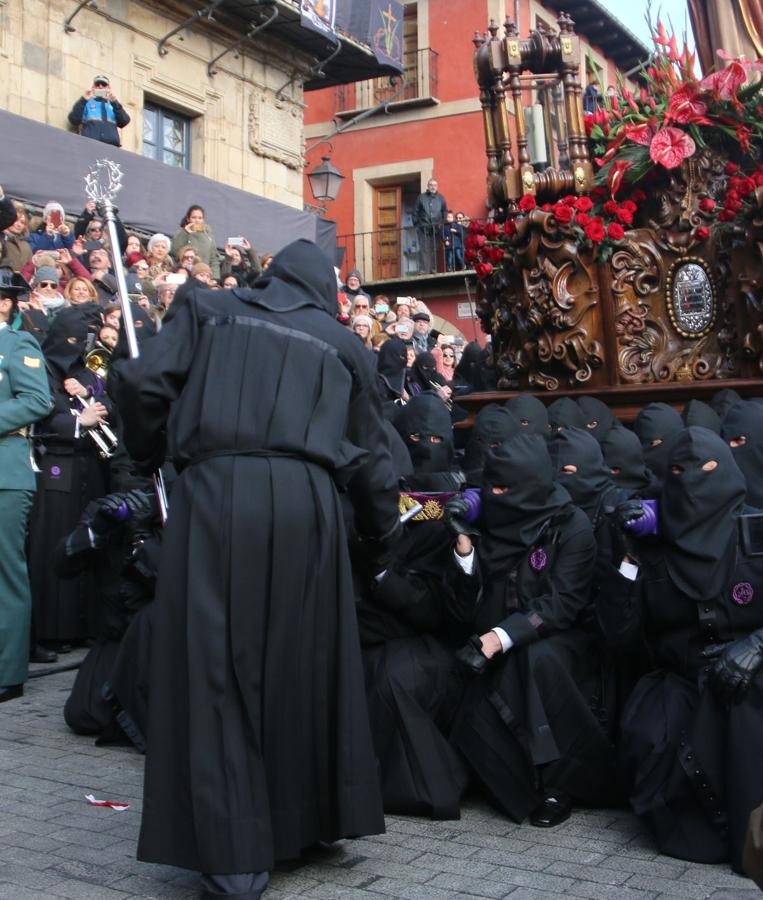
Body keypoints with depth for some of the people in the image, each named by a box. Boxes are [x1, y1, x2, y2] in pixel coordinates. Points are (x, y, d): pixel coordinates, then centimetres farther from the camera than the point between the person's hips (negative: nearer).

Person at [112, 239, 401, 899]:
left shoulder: (207, 308, 18)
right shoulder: (340, 342, 20)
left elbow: (141, 381, 4)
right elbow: (371, 457, 20)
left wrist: (149, 453, 22)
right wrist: (382, 544, 32)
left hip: (216, 492, -1)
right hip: (304, 501, 2)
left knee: (218, 670, 2)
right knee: (303, 662, 14)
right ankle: (306, 817, 27)